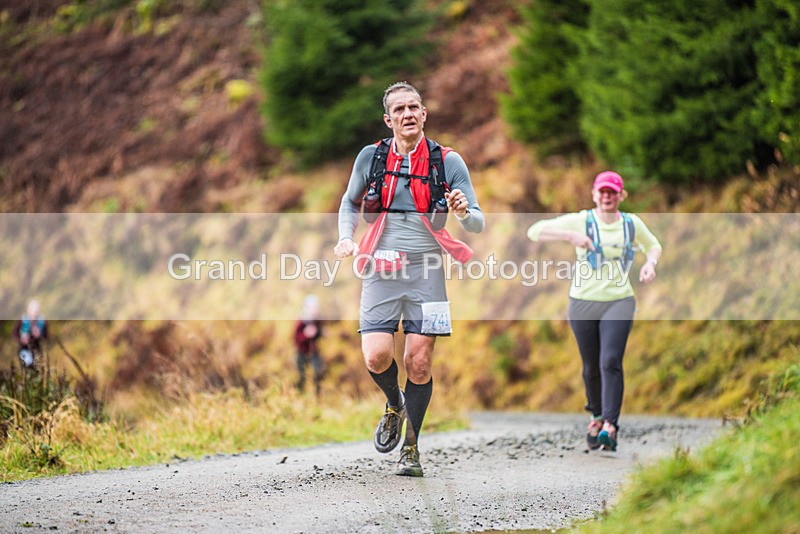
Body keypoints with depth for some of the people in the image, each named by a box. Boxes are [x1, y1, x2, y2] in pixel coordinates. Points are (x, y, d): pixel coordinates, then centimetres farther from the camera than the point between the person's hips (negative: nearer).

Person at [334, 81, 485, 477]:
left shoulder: (448, 162, 2)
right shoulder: (371, 157, 5)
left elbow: (478, 224, 3)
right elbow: (350, 203, 21)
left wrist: (463, 212, -20)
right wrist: (346, 238, 1)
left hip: (425, 271, -1)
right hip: (380, 270, 1)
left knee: (419, 362, -4)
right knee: (377, 357, -13)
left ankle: (411, 448, 13)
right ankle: (394, 405, 22)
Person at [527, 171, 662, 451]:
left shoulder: (632, 224, 5)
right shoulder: (580, 221, -3)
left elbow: (653, 245, 25)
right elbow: (534, 231, -10)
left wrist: (650, 263, 2)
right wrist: (570, 235, -24)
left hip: (619, 302, 0)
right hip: (583, 302, 0)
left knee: (610, 362, -18)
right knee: (591, 367, 10)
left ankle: (610, 426, -22)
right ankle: (597, 415, 36)